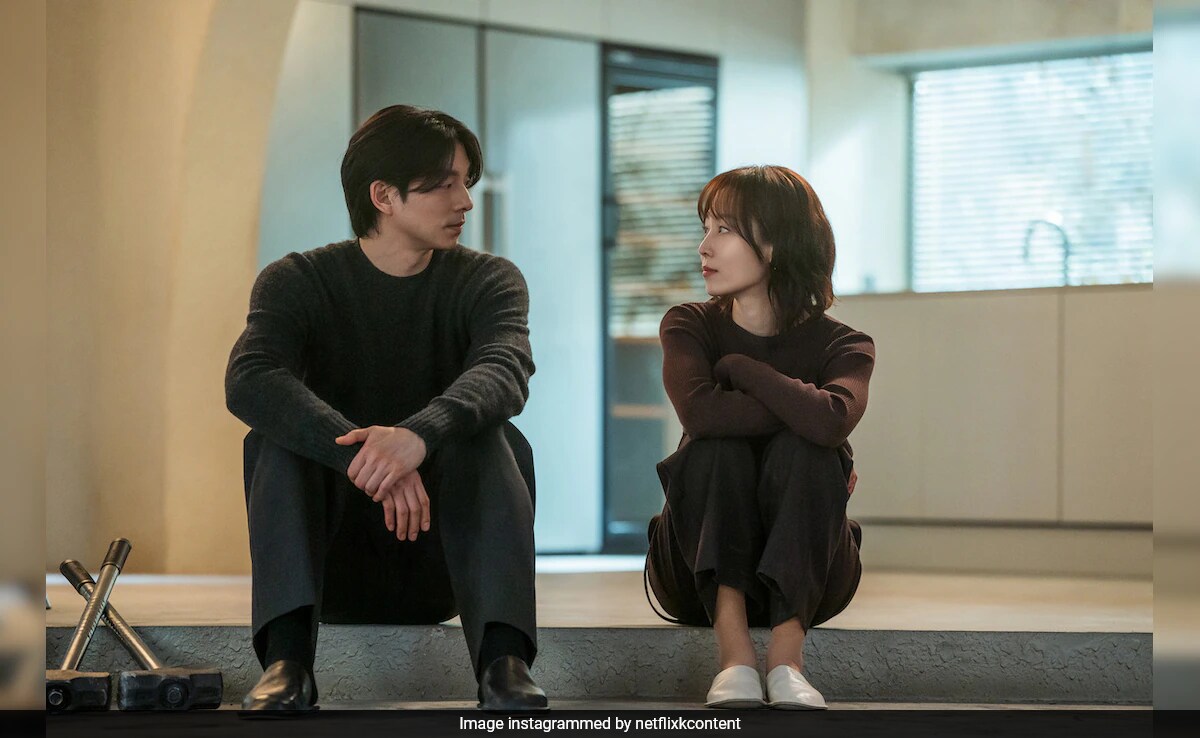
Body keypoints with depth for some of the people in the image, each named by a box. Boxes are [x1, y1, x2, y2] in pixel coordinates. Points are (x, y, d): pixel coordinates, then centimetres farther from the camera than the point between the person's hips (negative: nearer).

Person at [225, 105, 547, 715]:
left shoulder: (488, 281, -1)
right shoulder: (299, 281, -4)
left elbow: (504, 372, -24)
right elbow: (249, 382, -25)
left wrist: (419, 434, -47)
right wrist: (364, 456, -42)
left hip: (443, 553, 0)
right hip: (336, 563, 0)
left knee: (491, 437, -26)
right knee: (275, 434, -24)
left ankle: (504, 662, -43)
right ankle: (287, 660, -39)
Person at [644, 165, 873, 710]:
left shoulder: (841, 346, -6)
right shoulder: (689, 327, -3)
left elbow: (831, 422, -32)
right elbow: (700, 412, -27)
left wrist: (738, 366, -17)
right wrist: (801, 410, -22)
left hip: (804, 578, 0)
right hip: (701, 575, 1)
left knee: (802, 452, -28)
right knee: (716, 446, -27)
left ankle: (787, 654, -38)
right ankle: (733, 651, -39)